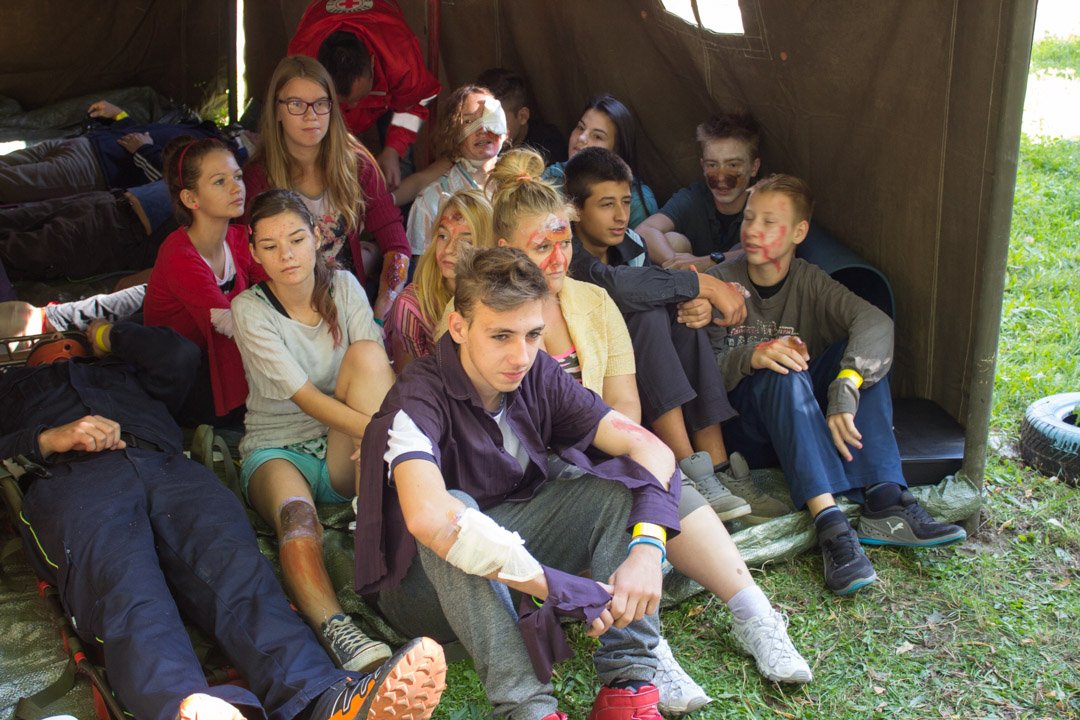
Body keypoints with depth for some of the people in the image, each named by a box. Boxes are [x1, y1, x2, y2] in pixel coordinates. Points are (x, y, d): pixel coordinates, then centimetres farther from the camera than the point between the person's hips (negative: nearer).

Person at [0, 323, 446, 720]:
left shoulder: (124, 369, 45)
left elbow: (179, 355, 23)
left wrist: (111, 335, 38)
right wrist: (48, 439, -1)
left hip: (168, 467, 2)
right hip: (70, 482, -1)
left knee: (237, 572, -31)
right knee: (127, 593, -37)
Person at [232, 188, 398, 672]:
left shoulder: (343, 287, 2)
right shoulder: (249, 310, -9)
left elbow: (380, 371, -10)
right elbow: (305, 397, -19)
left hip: (344, 455, 3)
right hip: (277, 450, -3)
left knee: (365, 352, -25)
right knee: (296, 516, -38)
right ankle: (336, 630, -58)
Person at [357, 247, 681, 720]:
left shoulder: (538, 375, -10)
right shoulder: (419, 398, -26)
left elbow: (650, 448, -15)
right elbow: (428, 516, -46)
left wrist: (647, 549, -34)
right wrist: (565, 591, -43)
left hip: (514, 539, 5)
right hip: (427, 578, -5)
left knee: (627, 477, -13)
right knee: (454, 509, -37)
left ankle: (629, 680, -22)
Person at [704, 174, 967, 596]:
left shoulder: (809, 283, 0)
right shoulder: (719, 284, -4)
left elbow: (876, 322, -20)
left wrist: (844, 391, -39)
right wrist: (750, 357, -33)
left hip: (808, 417, 3)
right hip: (746, 426, -3)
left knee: (862, 352, -19)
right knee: (784, 373, -32)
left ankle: (884, 505, -32)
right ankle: (830, 524, -47)